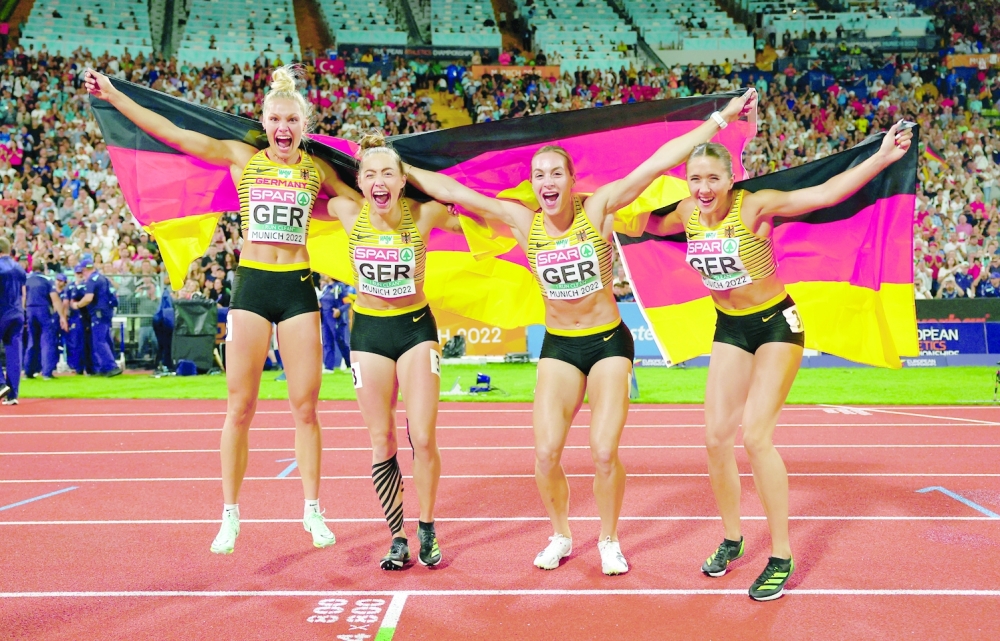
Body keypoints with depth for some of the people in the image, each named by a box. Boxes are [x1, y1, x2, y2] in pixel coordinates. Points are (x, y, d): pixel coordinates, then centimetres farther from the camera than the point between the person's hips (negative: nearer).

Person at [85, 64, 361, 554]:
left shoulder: (318, 169, 8)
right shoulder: (241, 158, 5)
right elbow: (169, 133, 3)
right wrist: (113, 95, 1)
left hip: (298, 288, 1)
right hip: (251, 283, 0)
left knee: (305, 407, 4)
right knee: (239, 408, 2)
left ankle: (312, 510, 18)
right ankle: (230, 515, 15)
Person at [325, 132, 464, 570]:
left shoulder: (424, 215, -14)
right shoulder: (349, 213, -10)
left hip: (416, 328, -1)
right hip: (368, 331, 2)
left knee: (423, 438, -5)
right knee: (381, 442, 5)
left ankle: (426, 529, 17)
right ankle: (398, 538, 18)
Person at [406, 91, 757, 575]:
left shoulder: (599, 208, -12)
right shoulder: (523, 222, -7)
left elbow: (659, 162, -16)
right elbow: (448, 189, -4)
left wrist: (720, 118, -17)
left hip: (609, 342, -2)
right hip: (558, 346, 2)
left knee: (604, 452, -8)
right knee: (546, 452, -7)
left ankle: (609, 541, 18)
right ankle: (560, 536, 21)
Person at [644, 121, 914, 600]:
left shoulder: (754, 206, -21)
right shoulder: (688, 213, -6)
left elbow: (826, 194, -28)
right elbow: (653, 225, 16)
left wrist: (882, 157, -37)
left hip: (776, 325, -5)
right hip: (729, 328, 6)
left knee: (755, 435, -15)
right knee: (716, 437, 2)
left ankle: (781, 556, 0)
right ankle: (732, 539, 22)